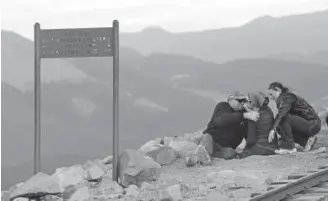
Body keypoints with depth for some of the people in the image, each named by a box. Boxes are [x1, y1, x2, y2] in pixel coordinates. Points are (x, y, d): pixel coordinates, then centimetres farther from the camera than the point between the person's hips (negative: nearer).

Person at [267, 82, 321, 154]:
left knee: (284, 118, -23)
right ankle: (306, 140, 8)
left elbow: (281, 113, -30)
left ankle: (288, 147, -17)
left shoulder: (288, 97, -13)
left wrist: (273, 129, -38)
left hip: (312, 124, -10)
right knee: (279, 127, 10)